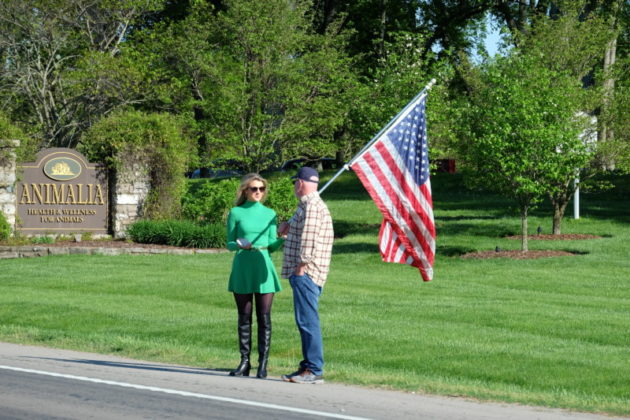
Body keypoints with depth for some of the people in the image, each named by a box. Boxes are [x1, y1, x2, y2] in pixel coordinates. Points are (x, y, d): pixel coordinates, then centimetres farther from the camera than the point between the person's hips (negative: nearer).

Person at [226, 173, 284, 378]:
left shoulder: (269, 214, 9)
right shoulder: (236, 213, 4)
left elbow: (272, 245, 10)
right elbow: (230, 244, 6)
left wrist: (283, 238, -10)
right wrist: (239, 245, -15)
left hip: (263, 267, 1)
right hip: (242, 267, -1)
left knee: (264, 317, -2)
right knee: (244, 317, 4)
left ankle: (263, 364, -1)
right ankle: (244, 363, 9)